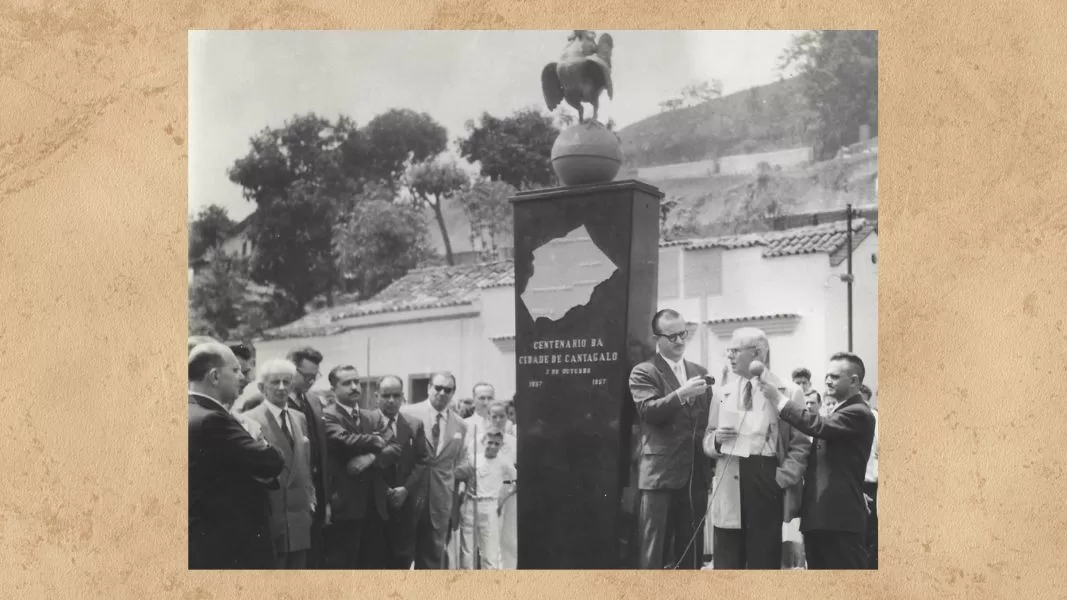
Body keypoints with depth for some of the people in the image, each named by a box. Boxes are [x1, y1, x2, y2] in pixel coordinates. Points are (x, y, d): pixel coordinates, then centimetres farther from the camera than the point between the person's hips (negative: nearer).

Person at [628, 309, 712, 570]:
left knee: (691, 548, 9)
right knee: (653, 550, -4)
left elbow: (708, 415, 19)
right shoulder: (644, 372, 0)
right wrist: (681, 394, -26)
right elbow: (648, 411, -14)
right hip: (660, 472, -5)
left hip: (696, 472, 5)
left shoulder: (700, 372, 17)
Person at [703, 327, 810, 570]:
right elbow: (707, 439, 18)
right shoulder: (724, 394, 14)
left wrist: (784, 477, -12)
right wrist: (716, 439, -4)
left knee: (764, 558, 4)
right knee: (727, 561, 6)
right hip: (730, 485, 4)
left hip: (767, 479, -4)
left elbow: (801, 443, -3)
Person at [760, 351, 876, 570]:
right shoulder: (835, 412, 22)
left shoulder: (859, 413, -9)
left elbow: (819, 426, -24)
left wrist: (780, 399, -18)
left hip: (841, 516, -10)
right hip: (818, 514, 10)